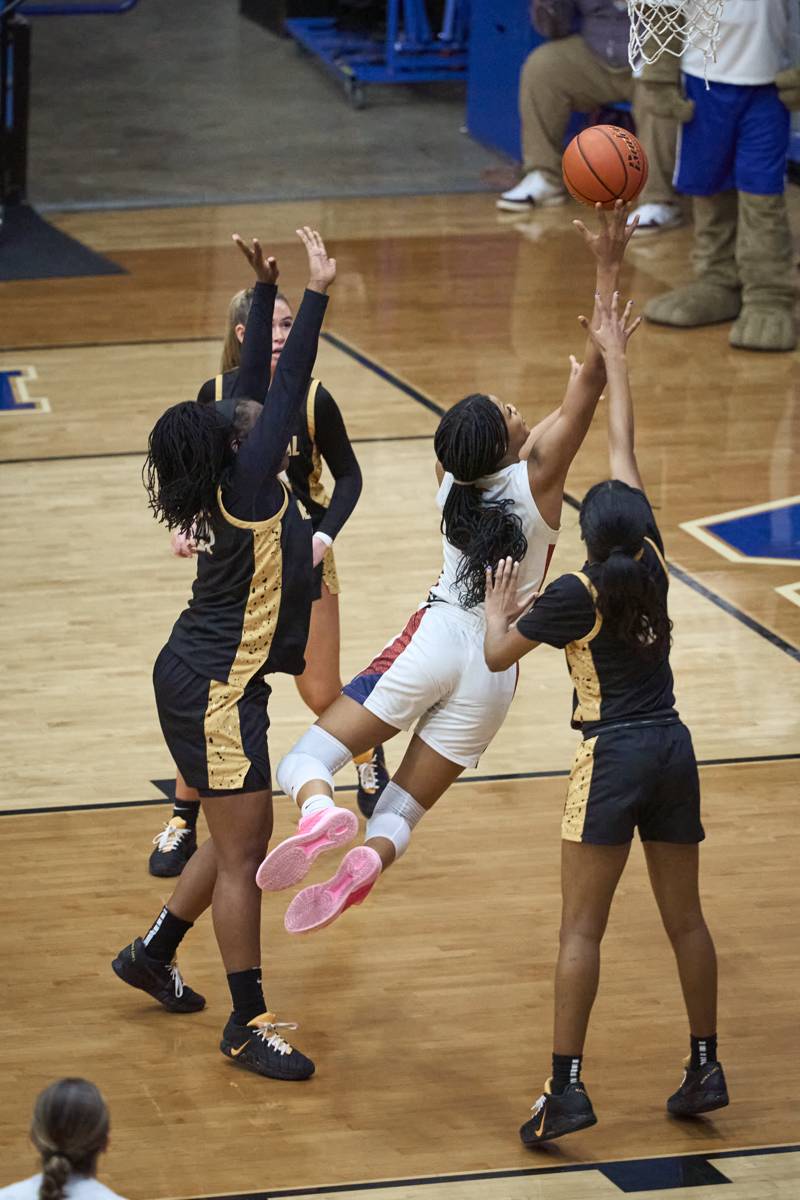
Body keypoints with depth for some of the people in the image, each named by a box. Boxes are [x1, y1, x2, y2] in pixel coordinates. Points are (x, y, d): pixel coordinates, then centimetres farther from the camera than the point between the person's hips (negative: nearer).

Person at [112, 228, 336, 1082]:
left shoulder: (242, 488, 3)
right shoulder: (248, 489, -20)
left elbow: (263, 390, 15)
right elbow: (286, 395, -23)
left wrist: (268, 293, 15)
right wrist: (315, 293, -20)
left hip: (206, 681, 10)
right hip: (213, 689, -10)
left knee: (239, 841, 21)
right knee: (242, 853, -5)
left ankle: (152, 955, 37)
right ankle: (248, 1025, 1)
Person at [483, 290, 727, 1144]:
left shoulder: (577, 594, -10)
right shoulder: (652, 569, 3)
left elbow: (497, 655, -1)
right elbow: (623, 452, 13)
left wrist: (496, 608, 19)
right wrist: (614, 361, 22)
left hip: (613, 757, -6)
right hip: (672, 750, 6)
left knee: (582, 928, -7)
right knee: (685, 920, 13)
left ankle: (567, 1088, -14)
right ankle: (705, 1069, 19)